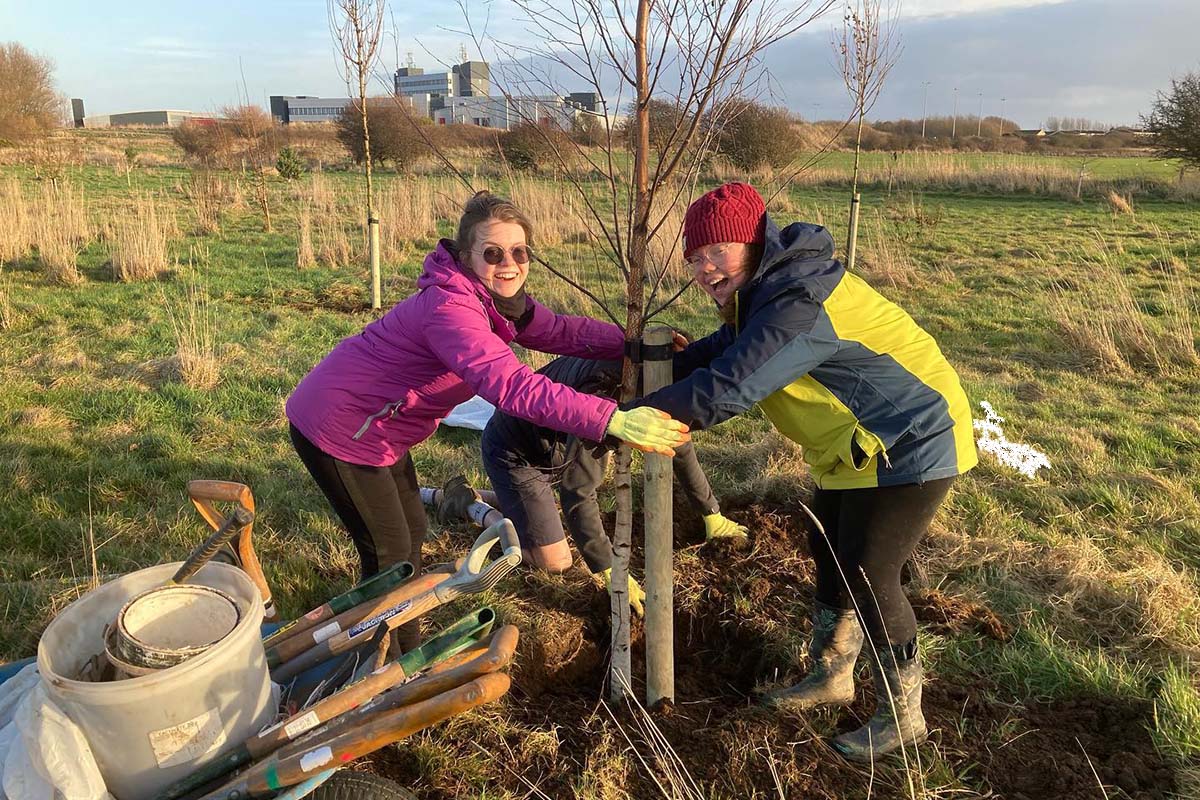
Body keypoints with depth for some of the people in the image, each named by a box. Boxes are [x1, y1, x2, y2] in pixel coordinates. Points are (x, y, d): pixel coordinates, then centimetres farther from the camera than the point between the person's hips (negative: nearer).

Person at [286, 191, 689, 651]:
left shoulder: (497, 298, -4)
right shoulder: (449, 308, -34)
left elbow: (559, 331, -1)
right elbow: (510, 385, -47)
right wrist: (613, 421, -52)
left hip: (376, 427, 10)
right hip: (337, 428, -10)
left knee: (412, 531, 18)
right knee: (389, 549, 0)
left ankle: (406, 650, 37)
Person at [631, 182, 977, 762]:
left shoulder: (796, 306, -32)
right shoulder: (763, 291, 1)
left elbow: (725, 389, -39)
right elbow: (722, 351, 13)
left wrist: (631, 416, -33)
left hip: (910, 443, -10)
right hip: (856, 446, 10)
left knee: (867, 575, -5)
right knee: (829, 552, 17)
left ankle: (902, 715, 17)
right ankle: (831, 676, 37)